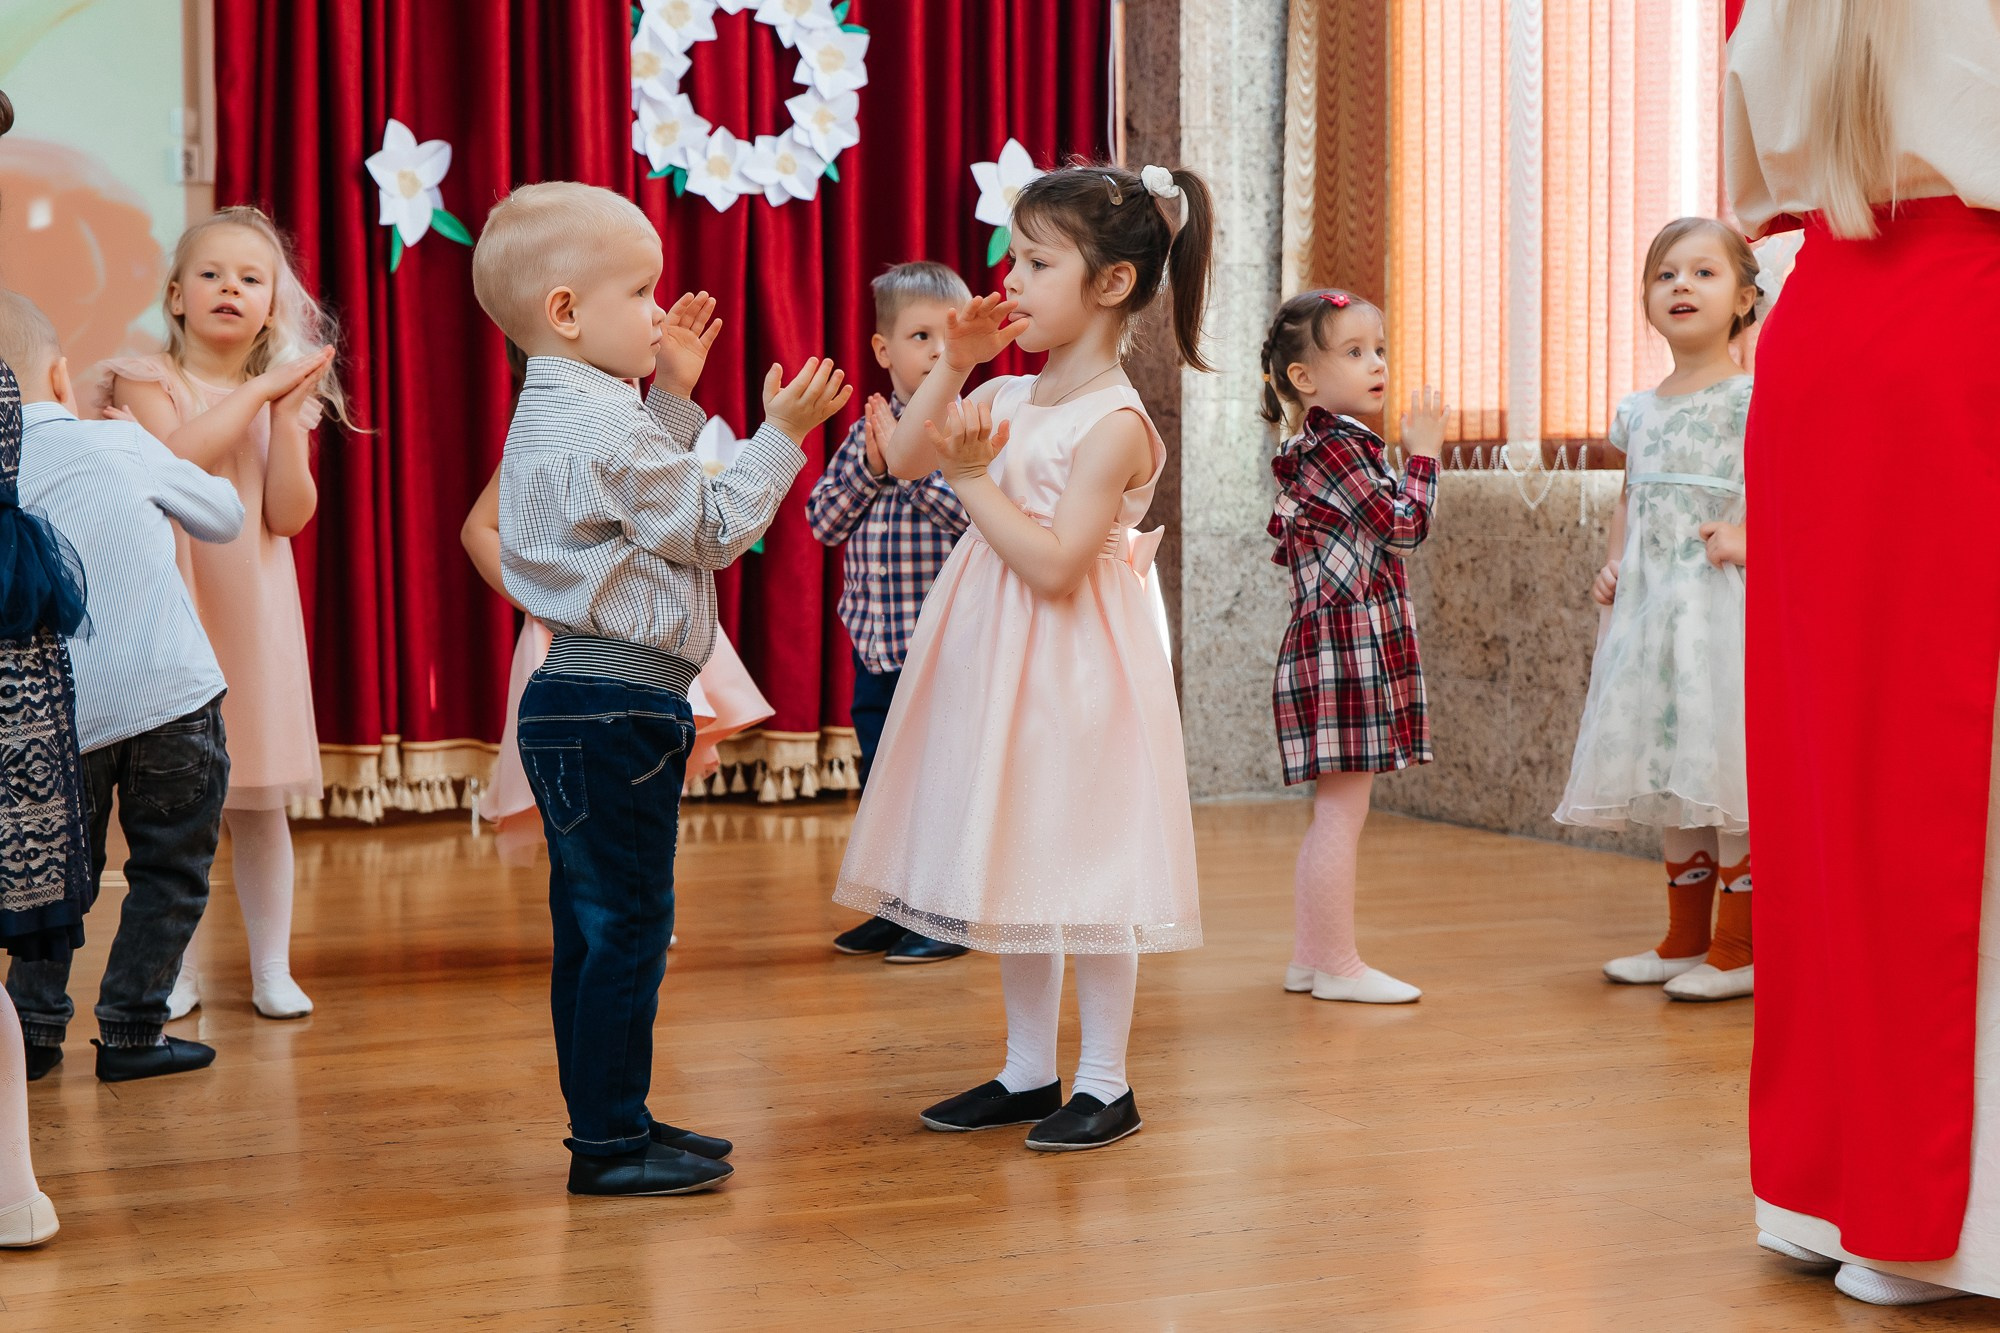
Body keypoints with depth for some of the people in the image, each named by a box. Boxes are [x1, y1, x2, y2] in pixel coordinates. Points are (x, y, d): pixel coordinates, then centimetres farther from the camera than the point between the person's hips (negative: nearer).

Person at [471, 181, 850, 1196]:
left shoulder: (557, 416, 16)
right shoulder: (606, 428, -18)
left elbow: (655, 497, 25)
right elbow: (712, 531, -11)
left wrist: (673, 395, 23)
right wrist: (780, 437, -4)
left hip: (578, 703, 11)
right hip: (616, 708, -11)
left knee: (598, 925, 15)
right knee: (625, 923, -4)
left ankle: (614, 1122, 24)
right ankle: (609, 1141, 3)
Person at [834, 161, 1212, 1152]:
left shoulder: (1114, 423, -17)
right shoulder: (1008, 396, 7)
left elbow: (1054, 564, -22)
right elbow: (903, 458, 12)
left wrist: (974, 478, -17)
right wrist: (952, 366, 2)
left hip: (1072, 666, -8)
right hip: (995, 660, 8)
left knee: (1082, 870, 0)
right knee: (1010, 867, 14)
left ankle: (1105, 1083, 14)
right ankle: (1028, 1070, 27)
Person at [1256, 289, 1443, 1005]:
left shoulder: (1308, 452, 16)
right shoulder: (1338, 447, -15)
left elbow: (1287, 543, 22)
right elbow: (1406, 525, -15)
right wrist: (1423, 450, -4)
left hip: (1327, 644, 11)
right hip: (1350, 647, -11)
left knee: (1333, 814, 14)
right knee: (1343, 812, -6)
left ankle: (1309, 957, 20)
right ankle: (1339, 965, -1)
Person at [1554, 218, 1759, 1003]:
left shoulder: (1754, 399, -7)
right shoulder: (1640, 410, 13)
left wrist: (1751, 537, -21)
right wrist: (1615, 563, 11)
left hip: (1722, 607, -7)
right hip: (1650, 608, 7)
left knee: (1727, 772, -8)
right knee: (1669, 777, 11)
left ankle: (1738, 950, 1)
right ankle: (1684, 940, 21)